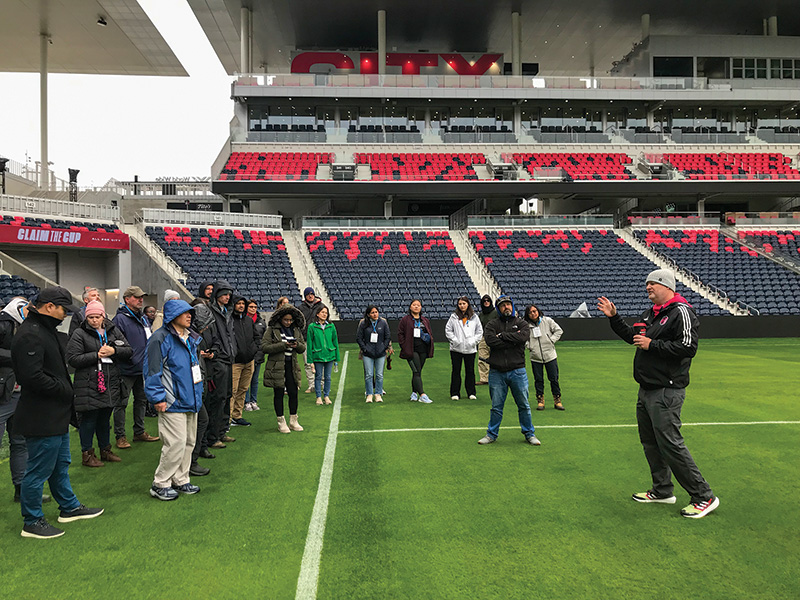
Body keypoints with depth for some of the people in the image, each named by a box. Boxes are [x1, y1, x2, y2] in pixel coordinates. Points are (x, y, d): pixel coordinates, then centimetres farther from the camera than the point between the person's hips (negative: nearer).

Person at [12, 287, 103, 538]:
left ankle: (69, 507, 36)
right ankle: (32, 522, 16)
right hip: (42, 419, -11)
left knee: (60, 465, 22)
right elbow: (33, 377, -28)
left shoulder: (45, 329, 14)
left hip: (56, 416, 11)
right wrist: (64, 390, -17)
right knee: (39, 470, 2)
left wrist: (65, 389, 9)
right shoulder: (30, 335, -21)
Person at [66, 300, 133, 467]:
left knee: (105, 418, 15)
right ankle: (87, 454, 14)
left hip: (111, 383, 5)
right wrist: (97, 355, -15)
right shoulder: (80, 334, -4)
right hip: (88, 384, -5)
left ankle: (105, 450, 28)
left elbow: (129, 350, 7)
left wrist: (113, 351, -11)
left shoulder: (113, 330, 9)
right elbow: (72, 359, -11)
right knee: (89, 419, 0)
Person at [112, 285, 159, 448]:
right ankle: (120, 436, 11)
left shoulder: (144, 319, 13)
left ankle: (139, 432, 28)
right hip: (126, 369, -8)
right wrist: (129, 357, -21)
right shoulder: (120, 319, -12)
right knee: (121, 403, 1)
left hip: (143, 368, 8)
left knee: (141, 400, 16)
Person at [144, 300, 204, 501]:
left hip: (190, 400, 9)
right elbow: (152, 370, -15)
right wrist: (158, 398, -17)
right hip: (173, 403, -9)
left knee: (189, 442, 14)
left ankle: (180, 481, 27)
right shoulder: (161, 339, -13)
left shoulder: (190, 338, 14)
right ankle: (160, 484, 9)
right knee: (176, 444, -7)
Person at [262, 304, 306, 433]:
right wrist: (283, 345, -21)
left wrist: (297, 345, -12)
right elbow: (264, 347, -14)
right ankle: (281, 422, 15)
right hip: (276, 366, -4)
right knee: (279, 394, 4)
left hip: (292, 366, 4)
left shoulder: (296, 330, 9)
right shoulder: (272, 329, -6)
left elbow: (303, 348, 12)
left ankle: (293, 421, 19)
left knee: (293, 393, 4)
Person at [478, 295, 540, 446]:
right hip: (497, 372, 0)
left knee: (524, 405, 8)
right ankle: (492, 434, 20)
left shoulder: (521, 323, 7)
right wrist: (513, 340, -11)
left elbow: (523, 337, -15)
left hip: (517, 371, 0)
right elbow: (490, 340, -14)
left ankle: (529, 434, 22)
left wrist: (502, 335, -11)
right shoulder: (492, 324, 7)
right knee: (496, 406, 7)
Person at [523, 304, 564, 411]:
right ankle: (540, 401, 18)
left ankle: (557, 400, 16)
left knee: (554, 379, 4)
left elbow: (558, 330, 7)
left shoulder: (547, 321, -1)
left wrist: (551, 340, -3)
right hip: (535, 357, 0)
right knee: (538, 380, 6)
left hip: (550, 355, 0)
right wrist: (528, 346, -4)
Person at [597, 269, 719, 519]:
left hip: (666, 392, -9)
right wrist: (613, 317, 19)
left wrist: (652, 345, -19)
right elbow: (632, 336, 28)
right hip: (646, 390, 10)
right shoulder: (650, 313, 16)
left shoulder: (681, 312, -12)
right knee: (650, 442, 16)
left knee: (670, 444, -9)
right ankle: (662, 491, 29)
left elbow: (688, 347, -22)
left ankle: (704, 497, 2)